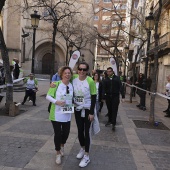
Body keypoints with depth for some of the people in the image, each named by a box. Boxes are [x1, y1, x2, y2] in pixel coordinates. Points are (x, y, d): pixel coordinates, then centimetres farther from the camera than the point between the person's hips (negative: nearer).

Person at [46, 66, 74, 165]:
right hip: (56, 114, -4)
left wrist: (72, 105, -1)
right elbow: (48, 96, -9)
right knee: (57, 134, 4)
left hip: (67, 114, 4)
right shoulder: (56, 84, -11)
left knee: (66, 133, 11)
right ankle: (58, 153, 29)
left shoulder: (72, 85, 2)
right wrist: (56, 102, -23)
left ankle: (62, 146, 46)